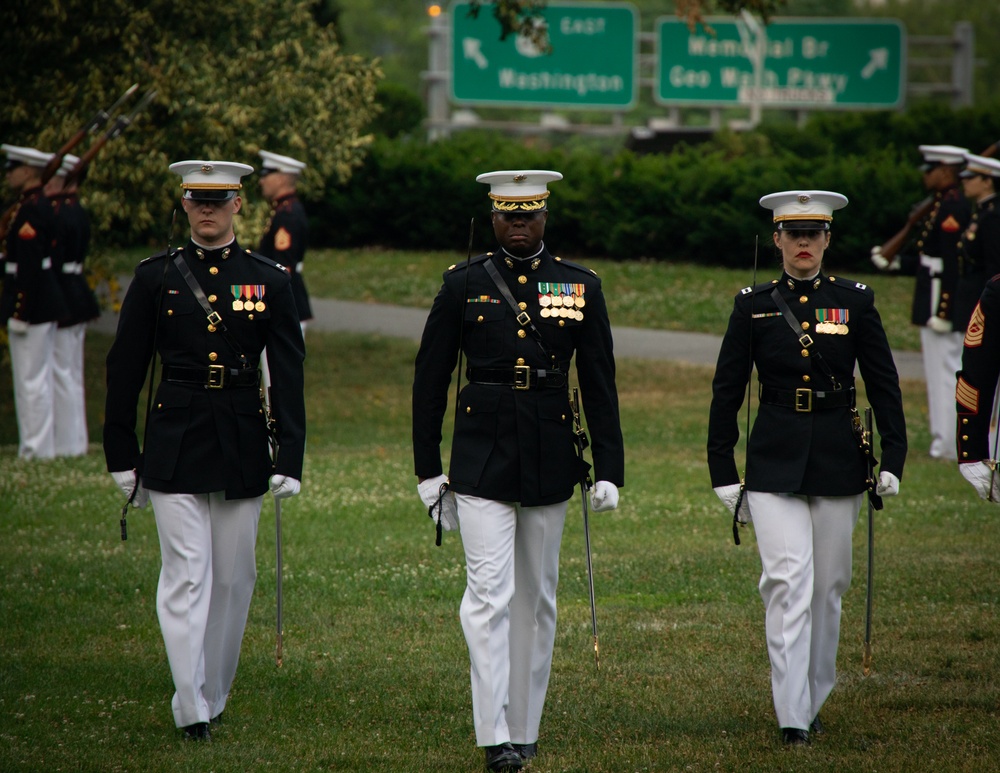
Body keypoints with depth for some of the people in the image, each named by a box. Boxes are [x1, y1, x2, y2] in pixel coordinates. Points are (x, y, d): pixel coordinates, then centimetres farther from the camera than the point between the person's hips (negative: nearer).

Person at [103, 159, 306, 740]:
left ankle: (214, 695, 21)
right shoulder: (156, 277, 2)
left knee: (233, 577, 7)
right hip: (174, 446, -1)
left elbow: (289, 375, 1)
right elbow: (125, 370, 5)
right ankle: (191, 708, -9)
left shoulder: (270, 281, 3)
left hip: (242, 446, 2)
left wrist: (291, 459, -5)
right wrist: (123, 456, 2)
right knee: (186, 576, -7)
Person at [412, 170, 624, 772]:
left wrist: (609, 470, -1)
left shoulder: (581, 287, 3)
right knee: (491, 596, -11)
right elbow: (430, 381, 4)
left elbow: (600, 384, 4)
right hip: (482, 462, -2)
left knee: (537, 598, 10)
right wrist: (428, 467, 1)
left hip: (549, 464, 2)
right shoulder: (464, 285, 0)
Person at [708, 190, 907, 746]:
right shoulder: (754, 306, 1)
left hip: (838, 464, 1)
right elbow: (726, 392, 5)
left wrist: (893, 460, -3)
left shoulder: (854, 302, 2)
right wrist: (722, 472, 2)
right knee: (788, 580, -13)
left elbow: (884, 385, 4)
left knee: (827, 586, 8)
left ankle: (813, 700, 24)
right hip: (774, 465, -1)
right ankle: (791, 716, -16)